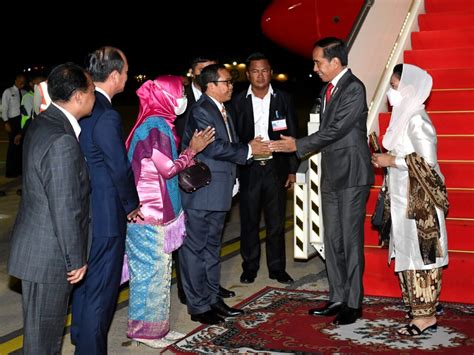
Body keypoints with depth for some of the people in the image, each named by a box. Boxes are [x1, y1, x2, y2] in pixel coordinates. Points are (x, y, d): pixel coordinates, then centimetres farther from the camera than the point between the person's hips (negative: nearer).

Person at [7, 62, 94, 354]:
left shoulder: (42, 124, 5)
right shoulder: (62, 141, -26)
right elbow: (65, 209, -23)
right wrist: (76, 259, -14)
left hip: (37, 241, 9)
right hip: (49, 254, -9)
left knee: (44, 326, 22)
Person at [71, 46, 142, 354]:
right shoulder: (107, 117, -24)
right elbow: (121, 169, -19)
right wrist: (132, 205, -2)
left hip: (82, 210, 9)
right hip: (105, 214, -9)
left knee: (85, 278, 25)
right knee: (102, 287, 3)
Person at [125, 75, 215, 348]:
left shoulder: (158, 123, 13)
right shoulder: (156, 126, -17)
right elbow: (168, 169, -18)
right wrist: (192, 149, -7)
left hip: (157, 212, 10)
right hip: (148, 215, -10)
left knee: (159, 271, 15)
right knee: (152, 270, -1)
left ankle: (156, 326, 24)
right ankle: (146, 330, 11)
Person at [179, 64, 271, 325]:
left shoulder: (221, 110, 15)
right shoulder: (201, 111, -15)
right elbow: (213, 147, -24)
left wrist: (249, 146, 5)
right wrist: (247, 150, -17)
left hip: (218, 193, 10)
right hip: (199, 194, -10)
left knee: (212, 247, 17)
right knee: (195, 249, 0)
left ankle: (212, 299, 28)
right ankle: (198, 307, 7)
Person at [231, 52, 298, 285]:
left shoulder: (283, 99, 5)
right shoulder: (238, 101, 2)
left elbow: (292, 135, 6)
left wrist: (292, 169, 2)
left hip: (276, 167, 1)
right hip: (248, 169, 0)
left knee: (276, 222, 7)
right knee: (249, 221, 6)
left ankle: (277, 268, 18)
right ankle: (250, 267, 18)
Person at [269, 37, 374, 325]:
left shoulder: (354, 88, -13)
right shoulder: (328, 89, 15)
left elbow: (336, 129, -18)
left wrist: (298, 145, -12)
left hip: (352, 175, -9)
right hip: (331, 176, 9)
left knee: (351, 240, -3)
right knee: (332, 240, 11)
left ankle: (354, 303, 6)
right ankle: (338, 299, 20)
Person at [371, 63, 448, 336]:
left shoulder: (416, 119, -16)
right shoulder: (405, 116, 13)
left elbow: (426, 160, -22)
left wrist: (392, 161, -15)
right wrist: (385, 158, 6)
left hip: (419, 199, -9)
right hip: (405, 198, 9)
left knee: (419, 252, -5)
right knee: (410, 252, 12)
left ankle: (426, 315, 2)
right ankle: (428, 304, 21)